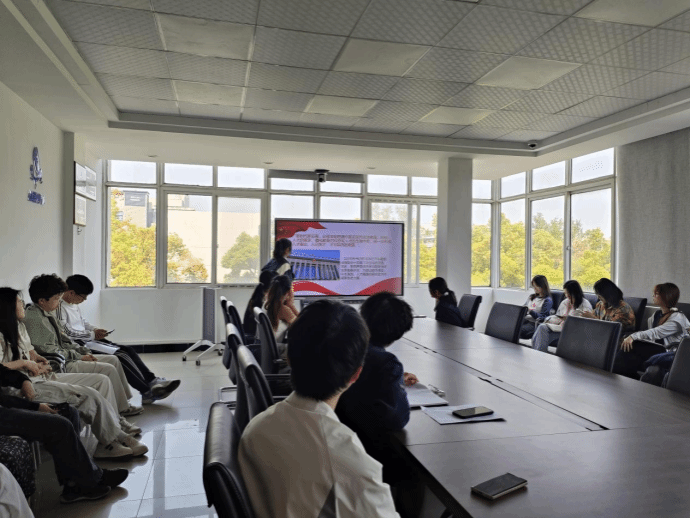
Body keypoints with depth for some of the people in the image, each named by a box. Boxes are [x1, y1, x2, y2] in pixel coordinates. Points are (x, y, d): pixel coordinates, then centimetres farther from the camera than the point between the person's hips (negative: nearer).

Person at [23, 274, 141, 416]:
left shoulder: (48, 313, 12)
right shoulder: (34, 318, -19)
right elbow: (49, 351, -21)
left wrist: (84, 351, 6)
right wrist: (80, 357, -15)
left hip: (66, 358, 10)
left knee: (113, 359, 7)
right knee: (108, 369, -16)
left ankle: (124, 402, 10)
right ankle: (121, 409, -1)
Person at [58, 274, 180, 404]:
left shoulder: (74, 305, 17)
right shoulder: (60, 307, -13)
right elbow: (66, 332, -18)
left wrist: (94, 329, 9)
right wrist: (93, 334, -10)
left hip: (89, 341, 10)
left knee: (128, 350, -5)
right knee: (119, 356, -25)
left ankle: (153, 381, -10)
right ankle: (147, 392, -23)